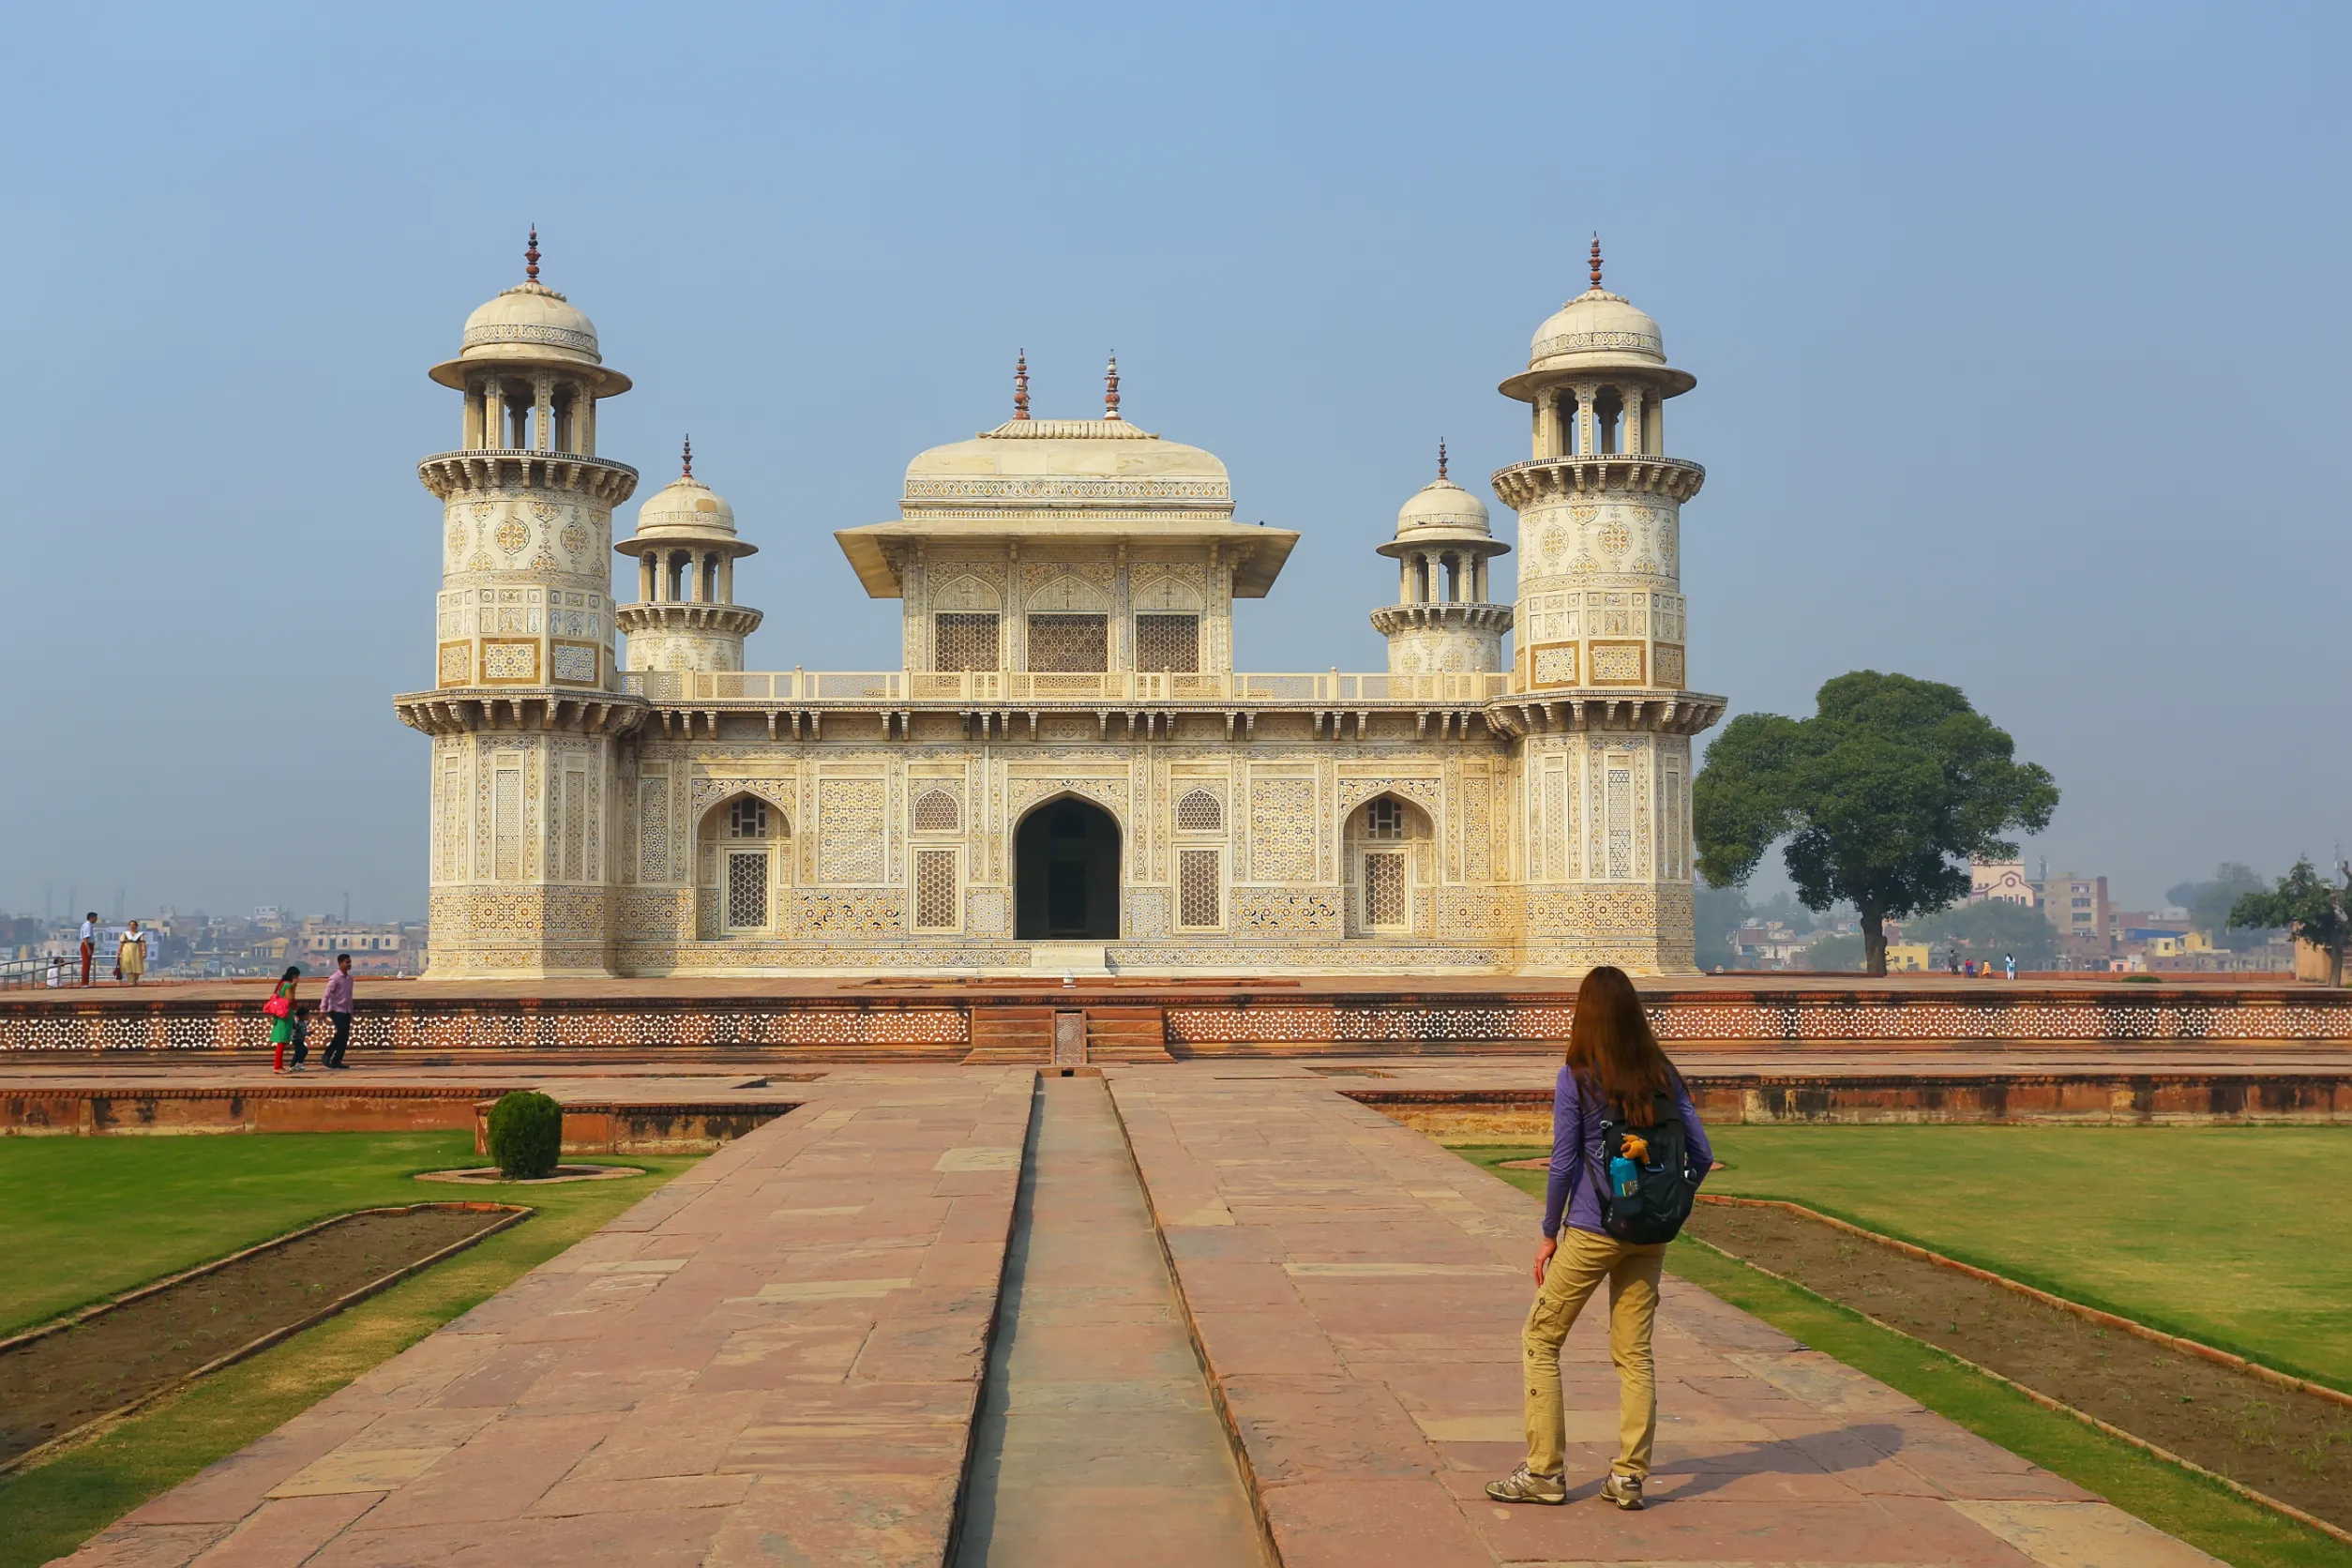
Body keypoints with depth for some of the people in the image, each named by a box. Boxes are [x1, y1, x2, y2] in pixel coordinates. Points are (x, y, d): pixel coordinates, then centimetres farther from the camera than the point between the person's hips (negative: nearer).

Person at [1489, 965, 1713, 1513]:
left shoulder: (1576, 1078, -10)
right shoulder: (1662, 1076, 3)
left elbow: (1564, 1164, -10)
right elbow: (1701, 1155, 3)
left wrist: (1549, 1234, 0)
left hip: (1591, 1231, -4)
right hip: (1648, 1236, 5)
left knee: (1540, 1341, 9)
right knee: (1635, 1352, 12)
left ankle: (1545, 1472, 10)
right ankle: (1629, 1477, 13)